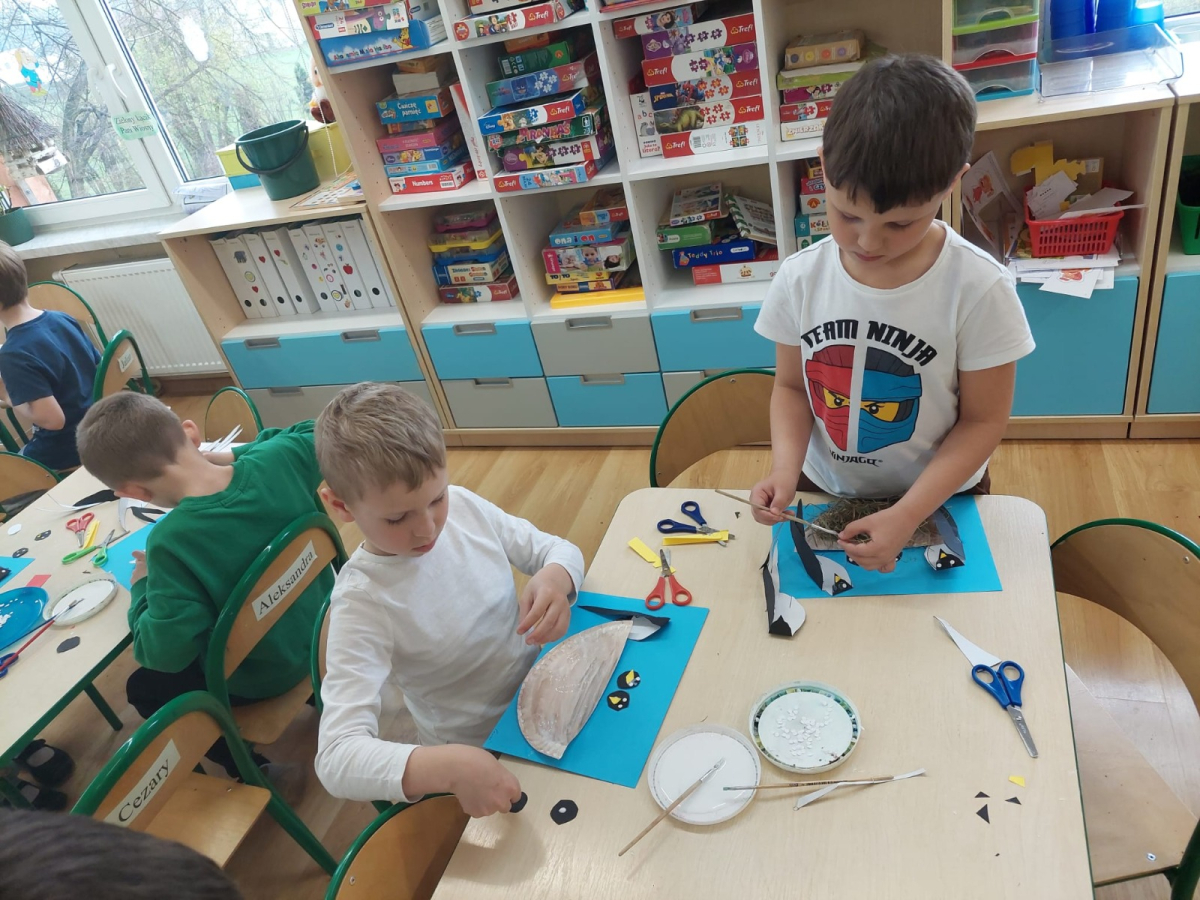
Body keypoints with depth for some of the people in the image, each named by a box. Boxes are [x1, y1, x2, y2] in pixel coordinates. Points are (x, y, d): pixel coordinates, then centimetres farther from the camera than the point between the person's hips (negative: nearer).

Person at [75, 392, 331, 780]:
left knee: (143, 688, 21)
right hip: (322, 626, 5)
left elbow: (165, 652, -26)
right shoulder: (279, 457, -23)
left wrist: (143, 587, -9)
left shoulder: (172, 542, -33)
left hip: (263, 676, -5)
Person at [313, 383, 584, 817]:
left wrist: (555, 577, -25)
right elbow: (337, 757, -31)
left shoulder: (464, 506, -14)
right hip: (483, 756, -5)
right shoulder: (363, 601, -26)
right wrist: (448, 767, -49)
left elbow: (558, 548, -1)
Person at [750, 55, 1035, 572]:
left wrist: (908, 515, -24)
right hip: (823, 492, 2)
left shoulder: (979, 290, -22)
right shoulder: (800, 279, -14)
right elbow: (791, 386, -4)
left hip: (939, 501, -2)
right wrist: (786, 467, -22)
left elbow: (983, 420, -15)